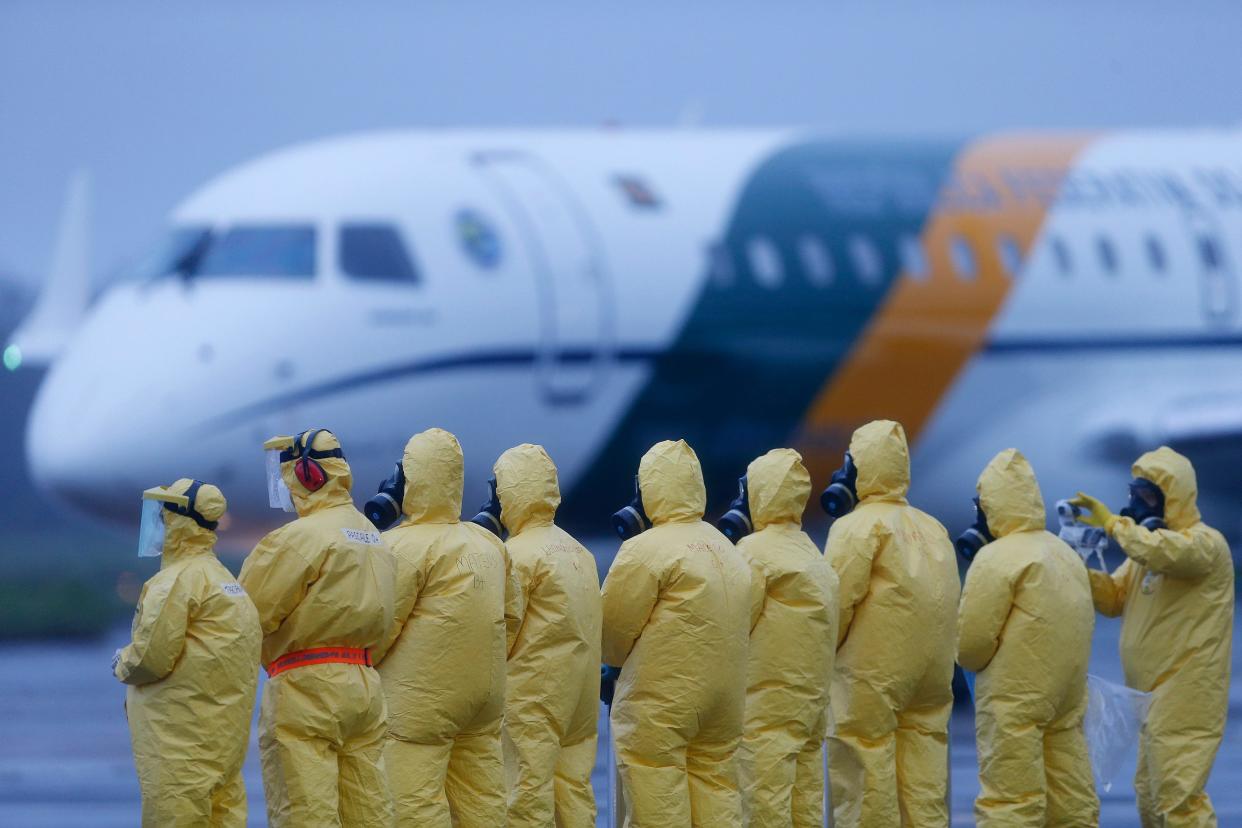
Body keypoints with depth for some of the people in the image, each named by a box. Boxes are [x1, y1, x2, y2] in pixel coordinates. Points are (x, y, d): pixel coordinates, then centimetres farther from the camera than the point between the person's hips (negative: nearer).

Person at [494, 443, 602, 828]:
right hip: (581, 689, 8)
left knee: (528, 795, -6)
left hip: (533, 693, -8)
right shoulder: (578, 551, 12)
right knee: (575, 787, 8)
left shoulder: (519, 554, -12)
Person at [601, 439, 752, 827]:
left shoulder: (645, 551, -12)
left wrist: (616, 658, 14)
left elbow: (612, 633, -7)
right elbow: (744, 626, 12)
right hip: (725, 703, 7)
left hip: (659, 707, -7)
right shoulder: (729, 551, 11)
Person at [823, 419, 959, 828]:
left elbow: (838, 601, -12)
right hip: (931, 678, 6)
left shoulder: (857, 527, -8)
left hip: (870, 679, -6)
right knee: (926, 790, 7)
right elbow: (949, 604, 8)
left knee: (864, 786, -3)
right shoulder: (934, 529, 11)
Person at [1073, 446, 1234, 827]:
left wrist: (1111, 522, -24)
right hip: (1150, 695, 10)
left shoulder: (1205, 543, -13)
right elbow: (1114, 598, 16)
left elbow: (1166, 552, -35)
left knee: (1177, 798, -15)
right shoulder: (1149, 545, 18)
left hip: (1184, 698, -10)